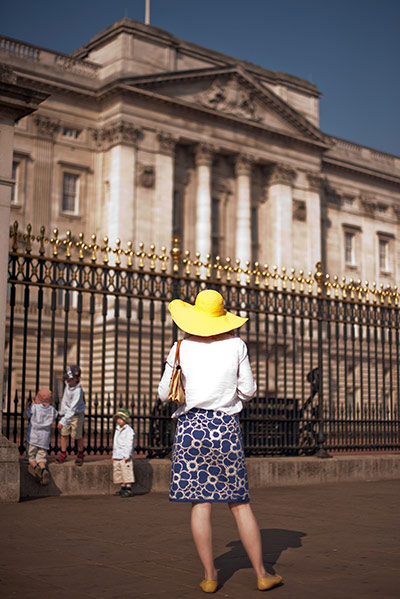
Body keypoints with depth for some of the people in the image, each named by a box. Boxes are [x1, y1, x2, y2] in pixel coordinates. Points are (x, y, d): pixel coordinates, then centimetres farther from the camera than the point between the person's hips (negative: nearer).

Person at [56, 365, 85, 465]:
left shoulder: (78, 390, -32)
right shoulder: (68, 383, -10)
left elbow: (73, 409, -34)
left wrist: (63, 422, -35)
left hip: (76, 415, -6)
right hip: (66, 413, 6)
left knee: (77, 436, 5)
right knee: (64, 433, 9)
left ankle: (80, 454, 27)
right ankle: (63, 453, 25)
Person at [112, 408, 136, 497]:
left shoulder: (129, 430, -7)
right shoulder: (117, 429, 17)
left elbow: (129, 444, -12)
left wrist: (127, 455, -16)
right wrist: (113, 455, 21)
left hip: (125, 456, -8)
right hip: (117, 456, 8)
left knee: (127, 473, -8)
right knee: (118, 473, 10)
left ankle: (129, 490, -6)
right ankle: (123, 488, 19)